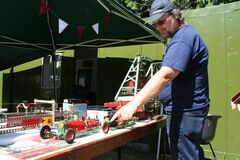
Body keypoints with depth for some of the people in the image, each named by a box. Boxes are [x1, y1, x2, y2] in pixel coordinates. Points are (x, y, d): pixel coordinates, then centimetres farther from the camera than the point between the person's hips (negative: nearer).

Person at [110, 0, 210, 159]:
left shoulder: (184, 37, -17)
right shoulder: (185, 35, 18)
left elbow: (165, 76, -31)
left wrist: (134, 104, -35)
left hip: (185, 111, -11)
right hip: (186, 109, 11)